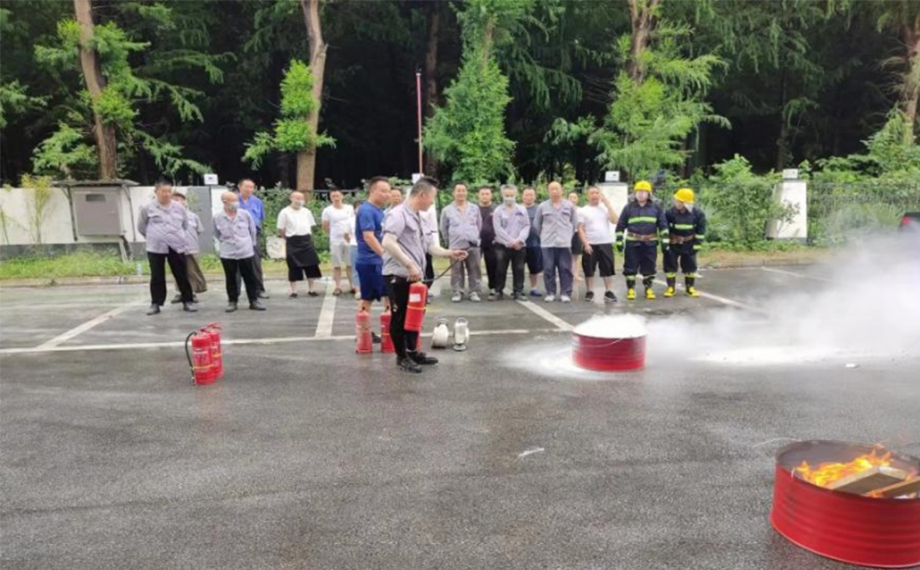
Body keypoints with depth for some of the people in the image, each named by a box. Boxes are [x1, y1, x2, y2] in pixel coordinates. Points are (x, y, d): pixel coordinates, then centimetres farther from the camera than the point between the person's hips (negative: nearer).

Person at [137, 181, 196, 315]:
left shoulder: (179, 208, 5)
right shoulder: (148, 208, -1)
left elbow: (185, 225, 19)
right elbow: (141, 227, 10)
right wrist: (153, 237, 12)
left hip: (176, 247, 2)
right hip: (156, 248, -1)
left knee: (182, 276, 5)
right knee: (157, 277, 4)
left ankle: (187, 302, 14)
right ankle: (155, 304, 13)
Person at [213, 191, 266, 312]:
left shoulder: (245, 214, -4)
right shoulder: (217, 218, -5)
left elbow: (252, 231, 8)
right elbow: (217, 235, 11)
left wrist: (251, 244, 14)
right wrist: (226, 243, 13)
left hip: (246, 252, 0)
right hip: (228, 254, 0)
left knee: (250, 278, 4)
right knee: (231, 279, 8)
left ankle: (254, 301, 13)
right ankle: (232, 301, 19)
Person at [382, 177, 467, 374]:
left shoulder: (418, 218, 17)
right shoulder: (399, 214, -14)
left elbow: (428, 245, 20)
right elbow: (388, 243, -26)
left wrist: (449, 253, 9)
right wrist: (409, 265, -27)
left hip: (414, 276, 10)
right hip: (398, 276, -10)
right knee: (400, 316, 1)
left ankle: (412, 352, 30)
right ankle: (402, 357, 12)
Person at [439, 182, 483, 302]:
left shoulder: (474, 208, 8)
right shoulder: (447, 210, 2)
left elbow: (479, 225, 17)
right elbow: (443, 229, 10)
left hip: (473, 245, 1)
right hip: (456, 246, -1)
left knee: (474, 270, 2)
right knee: (457, 271, 2)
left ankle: (474, 292, 10)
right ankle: (457, 292, 10)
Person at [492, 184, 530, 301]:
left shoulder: (522, 210, 8)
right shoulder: (498, 211, 1)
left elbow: (526, 226, 3)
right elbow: (498, 229, -6)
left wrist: (519, 240, -12)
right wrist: (511, 241, -13)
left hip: (519, 245, 2)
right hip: (502, 245, -2)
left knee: (519, 270, 3)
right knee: (501, 270, 2)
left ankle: (518, 292, 10)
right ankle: (498, 291, 12)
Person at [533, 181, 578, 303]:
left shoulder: (569, 206, 6)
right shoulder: (542, 207, 4)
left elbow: (574, 222, 15)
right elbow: (536, 224, 12)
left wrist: (568, 235, 13)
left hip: (565, 243, 0)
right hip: (548, 243, 0)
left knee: (565, 269, -1)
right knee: (548, 269, 1)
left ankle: (565, 293, 5)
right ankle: (550, 293, 9)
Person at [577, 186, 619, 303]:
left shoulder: (605, 208, 7)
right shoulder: (584, 210, 2)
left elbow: (615, 220, -7)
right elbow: (580, 229, -2)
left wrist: (608, 204, -7)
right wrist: (585, 243, -13)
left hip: (606, 243, 1)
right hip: (590, 244, -1)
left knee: (608, 268, 1)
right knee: (589, 269, 2)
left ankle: (609, 292, 5)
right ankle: (590, 292, 11)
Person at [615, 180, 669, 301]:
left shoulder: (656, 208, 5)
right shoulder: (628, 208, 2)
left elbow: (663, 225, 7)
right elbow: (620, 226, 5)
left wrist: (664, 241, 1)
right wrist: (619, 241, -1)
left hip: (650, 243, 1)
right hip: (632, 243, -1)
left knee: (649, 267, 7)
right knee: (630, 267, 1)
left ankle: (648, 289, 20)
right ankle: (630, 289, 11)